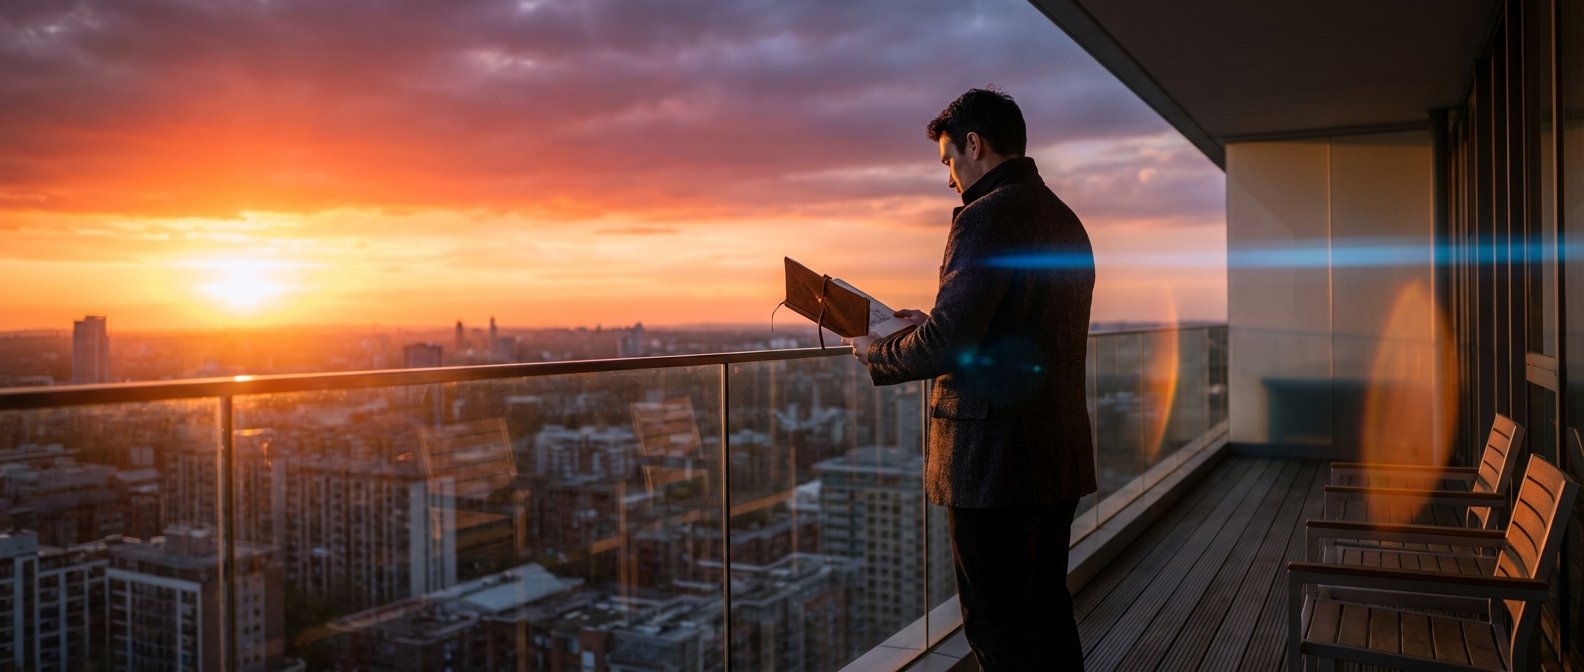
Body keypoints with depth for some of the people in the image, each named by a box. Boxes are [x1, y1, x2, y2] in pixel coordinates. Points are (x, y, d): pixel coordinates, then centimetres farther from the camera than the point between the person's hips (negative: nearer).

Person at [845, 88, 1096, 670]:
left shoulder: (986, 216, -15)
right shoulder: (1066, 221, 14)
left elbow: (946, 344, -21)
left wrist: (876, 354, -4)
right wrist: (931, 324, 20)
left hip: (992, 458, -9)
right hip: (1060, 454, 9)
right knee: (1048, 615, 18)